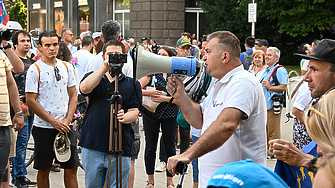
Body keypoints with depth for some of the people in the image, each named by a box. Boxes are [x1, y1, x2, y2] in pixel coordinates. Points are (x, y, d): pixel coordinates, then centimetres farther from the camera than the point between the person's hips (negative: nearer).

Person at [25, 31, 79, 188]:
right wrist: (53, 121, -12)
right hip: (43, 127, -3)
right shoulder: (35, 69, -6)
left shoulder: (67, 67, 8)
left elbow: (73, 95, 11)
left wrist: (67, 120, -4)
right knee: (43, 170, 5)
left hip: (65, 126, 4)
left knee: (71, 168, 4)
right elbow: (30, 101, -9)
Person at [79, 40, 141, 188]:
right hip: (93, 146, 1)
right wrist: (105, 68, -18)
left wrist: (123, 117, -23)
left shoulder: (132, 84, 9)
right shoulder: (93, 77, 11)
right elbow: (84, 88, -13)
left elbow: (134, 113, 0)